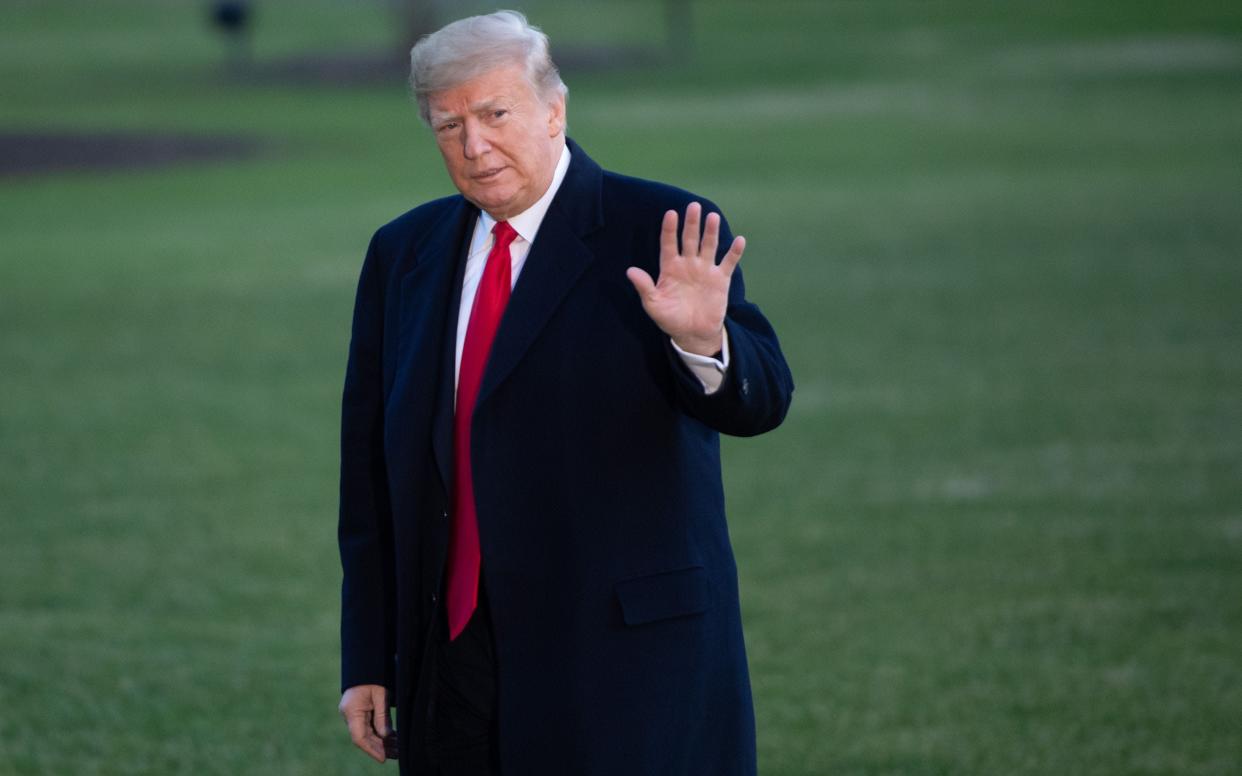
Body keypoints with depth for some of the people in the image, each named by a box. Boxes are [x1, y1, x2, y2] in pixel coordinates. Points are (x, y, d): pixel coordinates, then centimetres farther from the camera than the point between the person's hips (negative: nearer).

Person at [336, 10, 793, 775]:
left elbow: (761, 398, -13)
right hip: (453, 666, 4)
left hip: (626, 663, -4)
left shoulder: (659, 236, -4)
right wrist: (368, 662, 8)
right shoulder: (403, 254, 10)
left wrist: (701, 341, -36)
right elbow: (370, 472, 11)